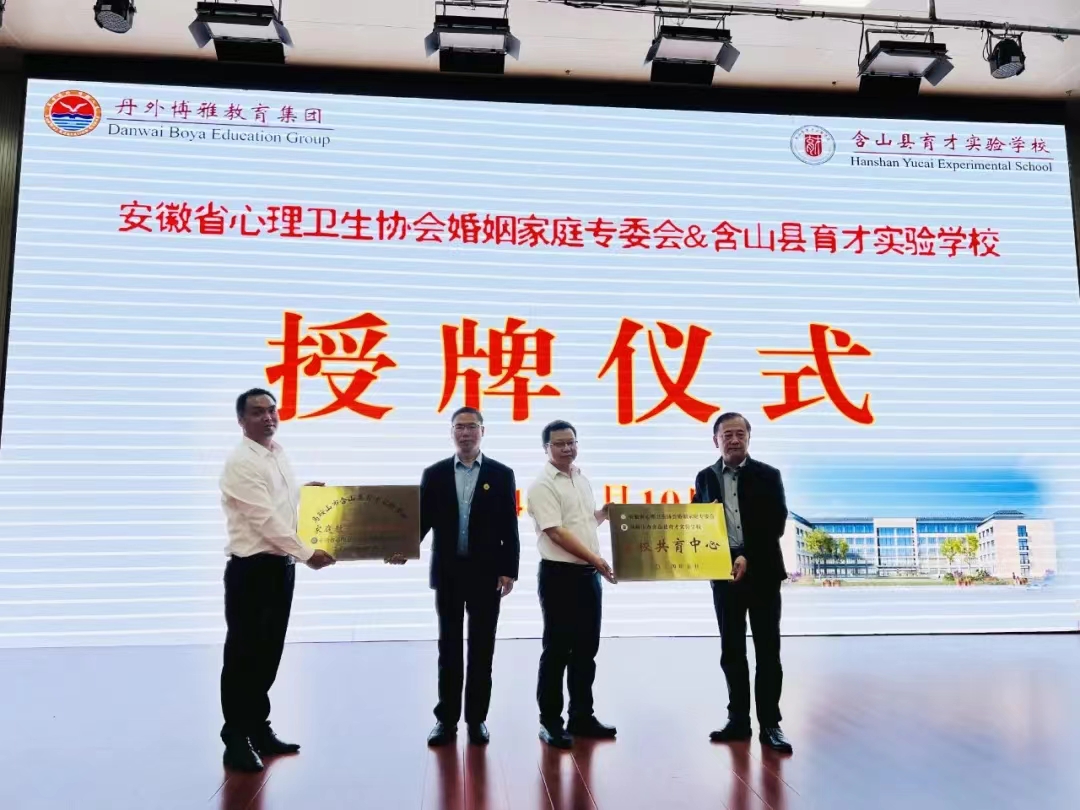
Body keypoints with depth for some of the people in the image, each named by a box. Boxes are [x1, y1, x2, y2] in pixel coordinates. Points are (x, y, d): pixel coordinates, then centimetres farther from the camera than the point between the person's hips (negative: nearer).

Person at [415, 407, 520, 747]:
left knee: (481, 647, 6)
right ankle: (446, 719, 19)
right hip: (448, 572, 1)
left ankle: (477, 718, 18)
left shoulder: (501, 474, 1)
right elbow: (423, 520, 4)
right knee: (449, 646, 9)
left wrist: (509, 570, -6)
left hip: (485, 572, -1)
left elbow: (509, 527, 0)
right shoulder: (434, 474, 4)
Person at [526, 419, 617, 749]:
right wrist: (595, 558, -21)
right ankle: (550, 721, 13)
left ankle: (581, 716, 24)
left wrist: (604, 514, 5)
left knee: (586, 649, 13)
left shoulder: (582, 479, 12)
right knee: (557, 650, 1)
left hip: (588, 574, 7)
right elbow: (556, 532, -19)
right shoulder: (543, 485, -12)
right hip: (559, 574, -7)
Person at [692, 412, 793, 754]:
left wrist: (748, 558, -17)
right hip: (723, 573, 3)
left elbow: (775, 525, -8)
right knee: (731, 651, 9)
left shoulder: (768, 475, -2)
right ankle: (738, 720, 20)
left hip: (762, 573, -3)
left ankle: (770, 724, 12)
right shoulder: (705, 478, 7)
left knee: (767, 651, 2)